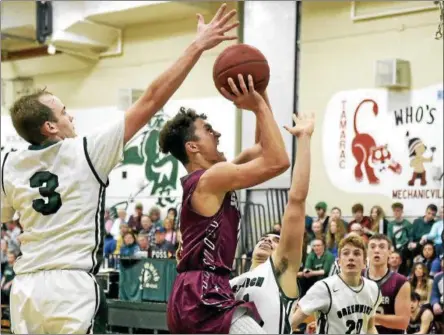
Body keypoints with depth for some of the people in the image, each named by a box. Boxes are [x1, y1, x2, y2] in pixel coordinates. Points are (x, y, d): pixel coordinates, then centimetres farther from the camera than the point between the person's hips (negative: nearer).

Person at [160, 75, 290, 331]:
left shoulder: (211, 180, 17)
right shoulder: (211, 178, -11)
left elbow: (263, 150, 24)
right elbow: (277, 161, -18)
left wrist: (261, 97, 15)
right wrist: (258, 106, -11)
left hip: (194, 297, 11)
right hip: (204, 299, -11)